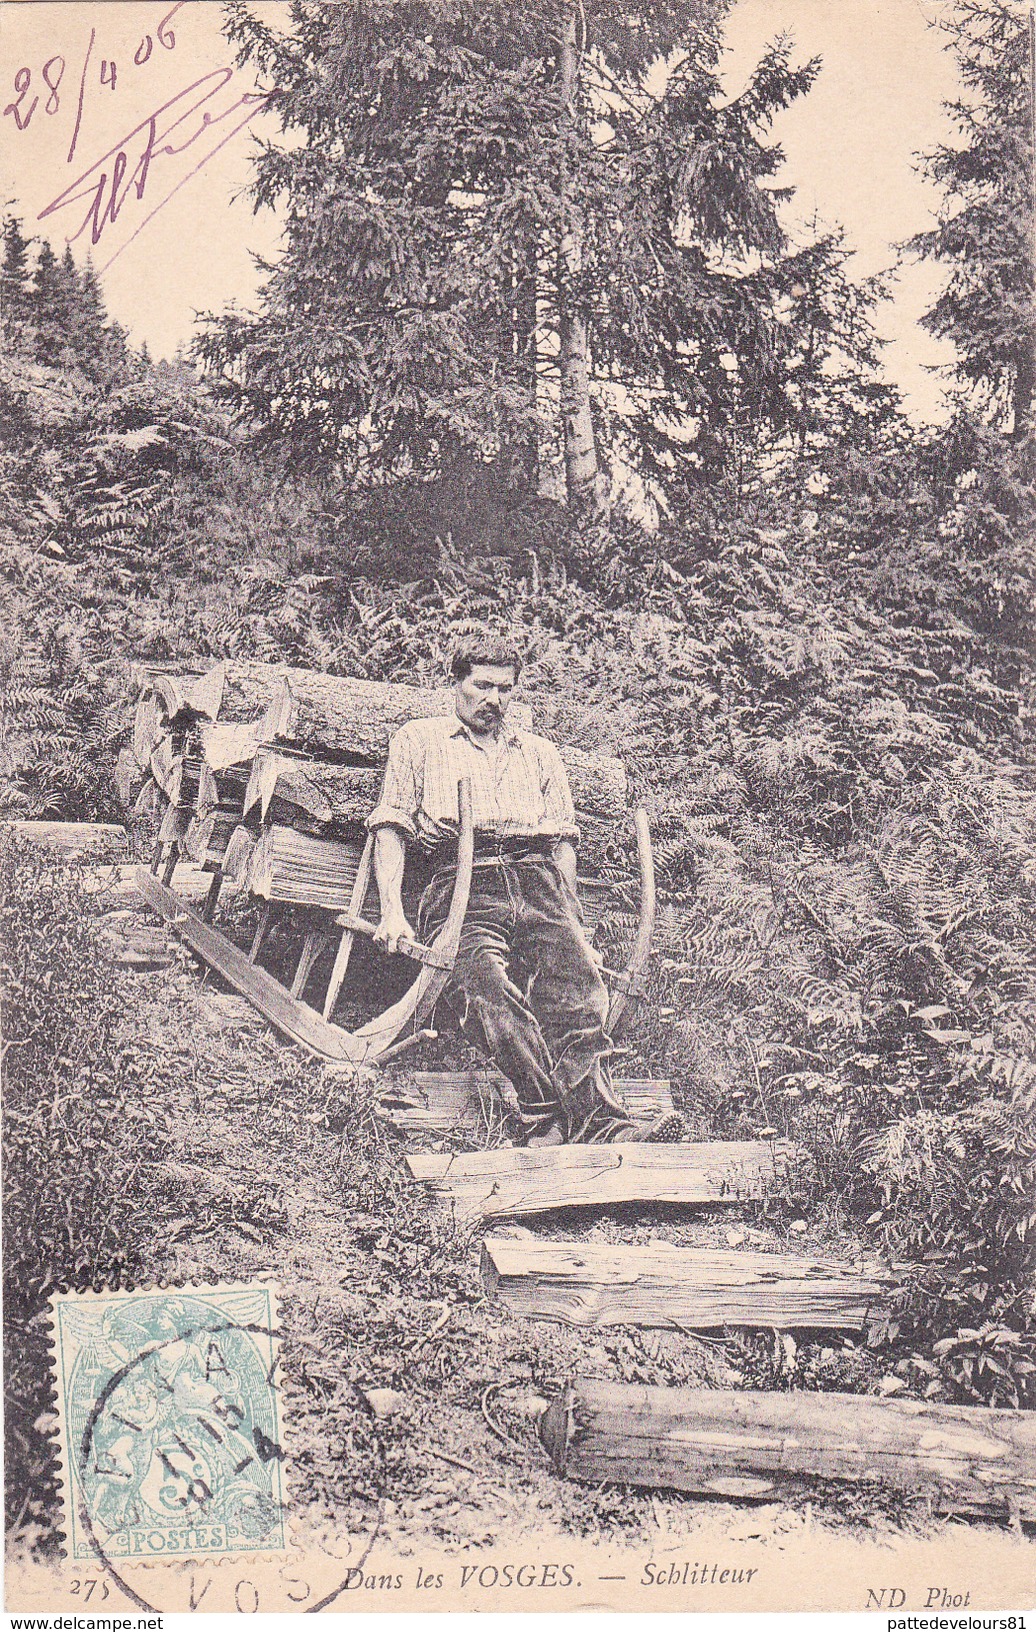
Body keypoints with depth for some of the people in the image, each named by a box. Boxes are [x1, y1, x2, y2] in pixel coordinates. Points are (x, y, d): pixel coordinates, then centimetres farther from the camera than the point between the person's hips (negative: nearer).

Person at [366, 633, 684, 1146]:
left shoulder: (539, 753, 33)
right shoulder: (418, 740, 25)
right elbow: (390, 827, 15)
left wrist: (575, 925, 10)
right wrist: (392, 911, -1)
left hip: (537, 879, 3)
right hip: (464, 881, -2)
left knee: (578, 981, -28)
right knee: (486, 982, -34)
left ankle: (600, 1120, -43)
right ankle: (566, 1115, -45)